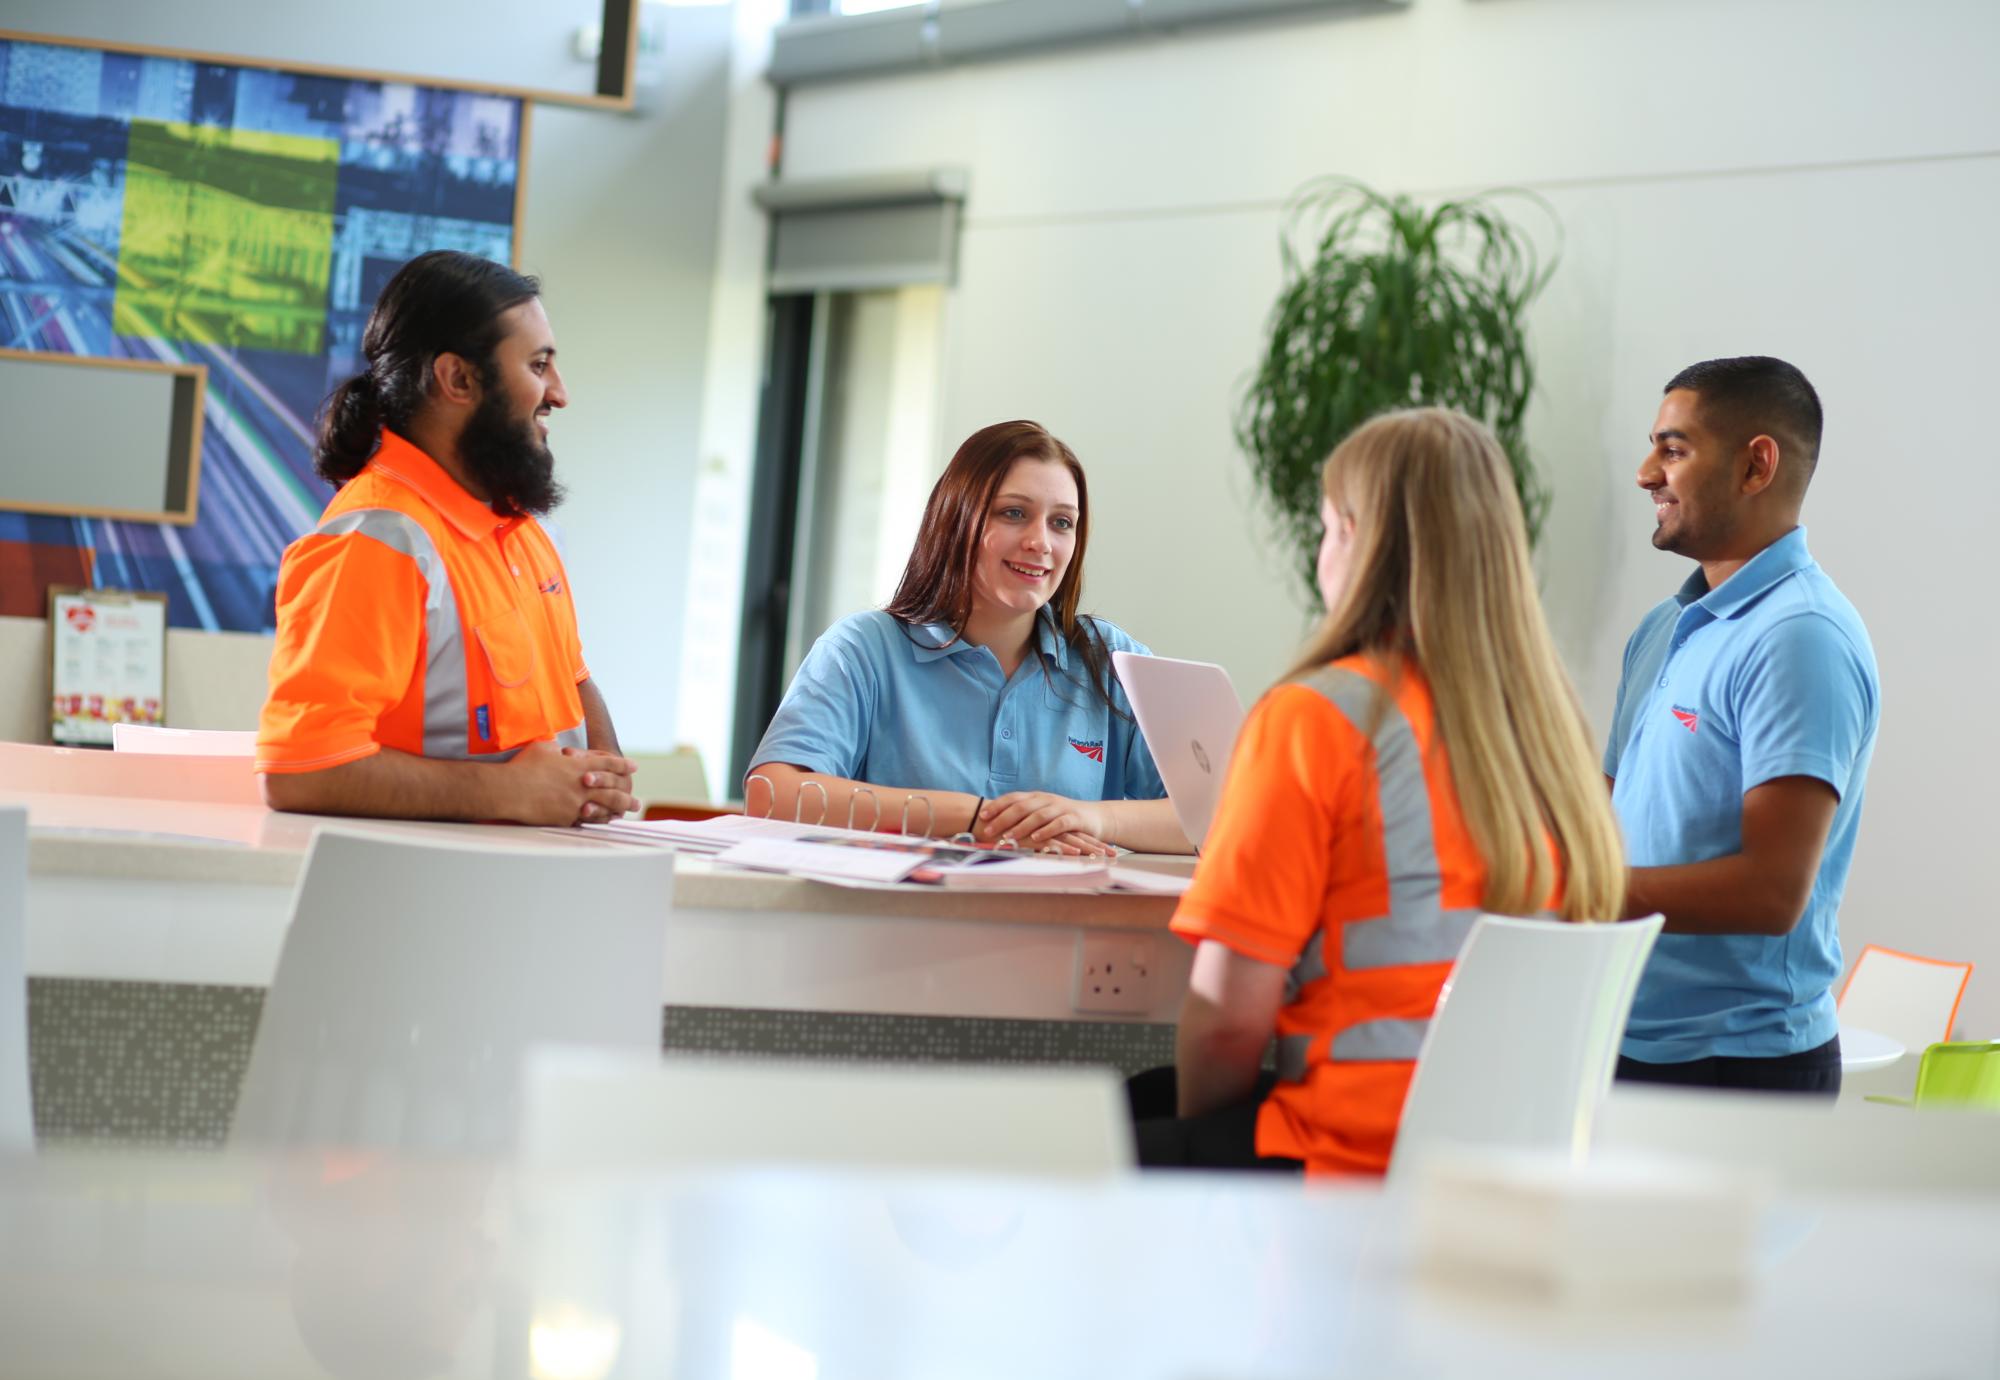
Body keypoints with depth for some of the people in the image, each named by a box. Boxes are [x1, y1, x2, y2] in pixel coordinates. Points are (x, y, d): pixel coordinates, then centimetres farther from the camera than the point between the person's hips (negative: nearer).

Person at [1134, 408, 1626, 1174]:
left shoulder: (1314, 717, -13)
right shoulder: (1551, 722, 5)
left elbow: (1229, 1015, -14)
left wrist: (1196, 1143, 4)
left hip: (1359, 1158, -7)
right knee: (1142, 1097, 26)